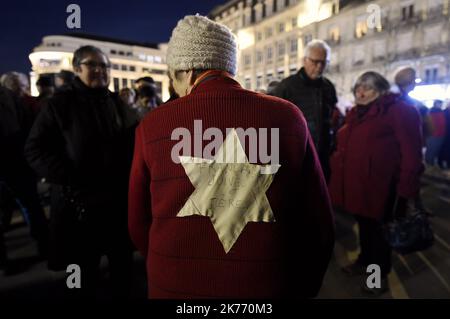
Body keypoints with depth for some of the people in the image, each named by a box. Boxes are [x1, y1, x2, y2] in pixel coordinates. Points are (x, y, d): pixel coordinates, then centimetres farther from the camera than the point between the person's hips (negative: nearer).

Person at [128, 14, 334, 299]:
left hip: (177, 287, 1)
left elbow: (139, 226, 0)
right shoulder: (288, 117, -12)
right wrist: (301, 287, 13)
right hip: (269, 287, 1)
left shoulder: (152, 126, -11)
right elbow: (320, 226, -5)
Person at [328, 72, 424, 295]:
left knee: (378, 228, 7)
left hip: (378, 184, -7)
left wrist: (406, 188, -17)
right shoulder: (356, 113, 15)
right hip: (355, 183, 7)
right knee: (364, 224, 20)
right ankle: (365, 261, 39)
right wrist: (337, 166, 18)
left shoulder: (398, 110, -10)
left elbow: (411, 151, -14)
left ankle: (380, 274, 27)